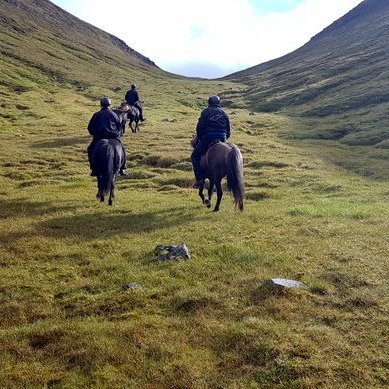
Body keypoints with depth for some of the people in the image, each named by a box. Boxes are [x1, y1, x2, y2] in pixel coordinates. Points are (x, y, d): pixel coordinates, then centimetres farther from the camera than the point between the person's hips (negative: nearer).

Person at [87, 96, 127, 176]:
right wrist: (118, 134, 31)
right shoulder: (113, 114, 15)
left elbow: (90, 128, 15)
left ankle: (94, 169, 11)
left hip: (99, 137, 0)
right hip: (113, 137, 0)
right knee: (122, 148, 21)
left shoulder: (96, 115, 14)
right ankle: (122, 169, 14)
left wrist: (94, 134, 29)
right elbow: (120, 126, 18)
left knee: (90, 150, 21)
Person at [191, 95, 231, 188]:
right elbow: (229, 130, 15)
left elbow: (200, 127, 0)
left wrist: (199, 139, 11)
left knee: (195, 156, 6)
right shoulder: (223, 113, 18)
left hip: (208, 137, -4)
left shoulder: (206, 112, 7)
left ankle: (199, 179, -6)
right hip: (222, 138, 4)